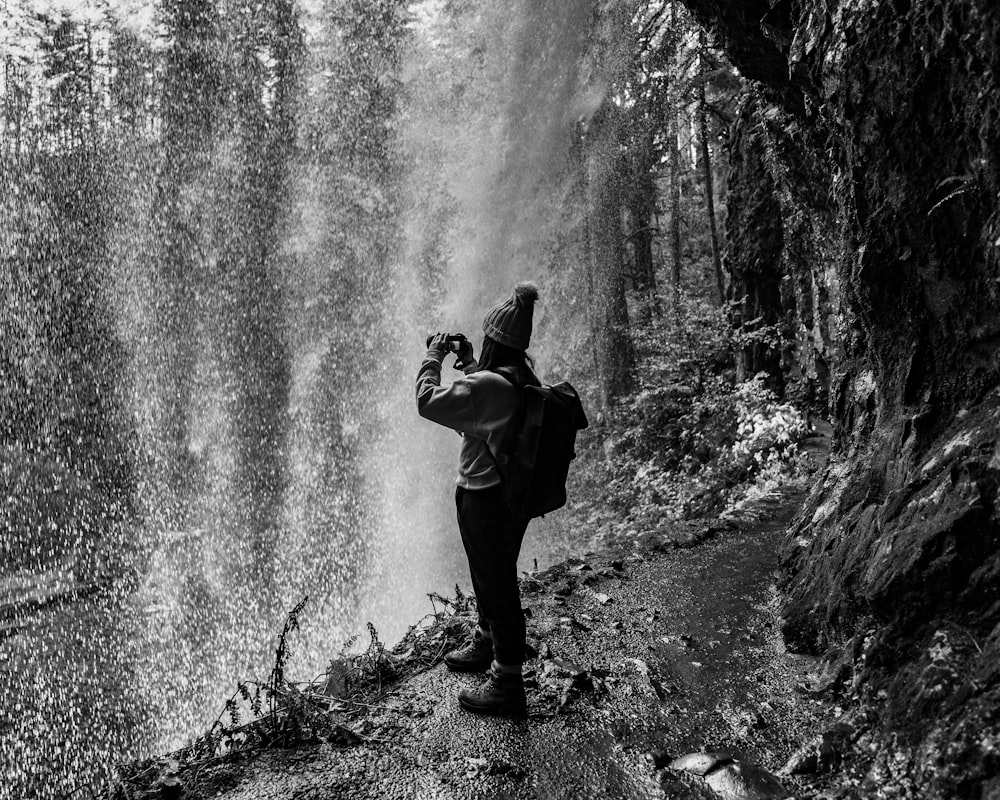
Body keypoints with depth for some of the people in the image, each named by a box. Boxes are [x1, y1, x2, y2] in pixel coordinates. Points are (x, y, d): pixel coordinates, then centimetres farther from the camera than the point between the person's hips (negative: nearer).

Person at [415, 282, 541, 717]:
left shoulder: (487, 384, -28)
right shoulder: (525, 376, 1)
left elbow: (429, 403, -25)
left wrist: (433, 358, -11)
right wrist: (468, 363, 9)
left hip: (485, 498, -9)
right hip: (515, 491, 9)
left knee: (497, 586, 2)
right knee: (492, 577, 27)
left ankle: (507, 686, 15)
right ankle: (485, 646, 49)